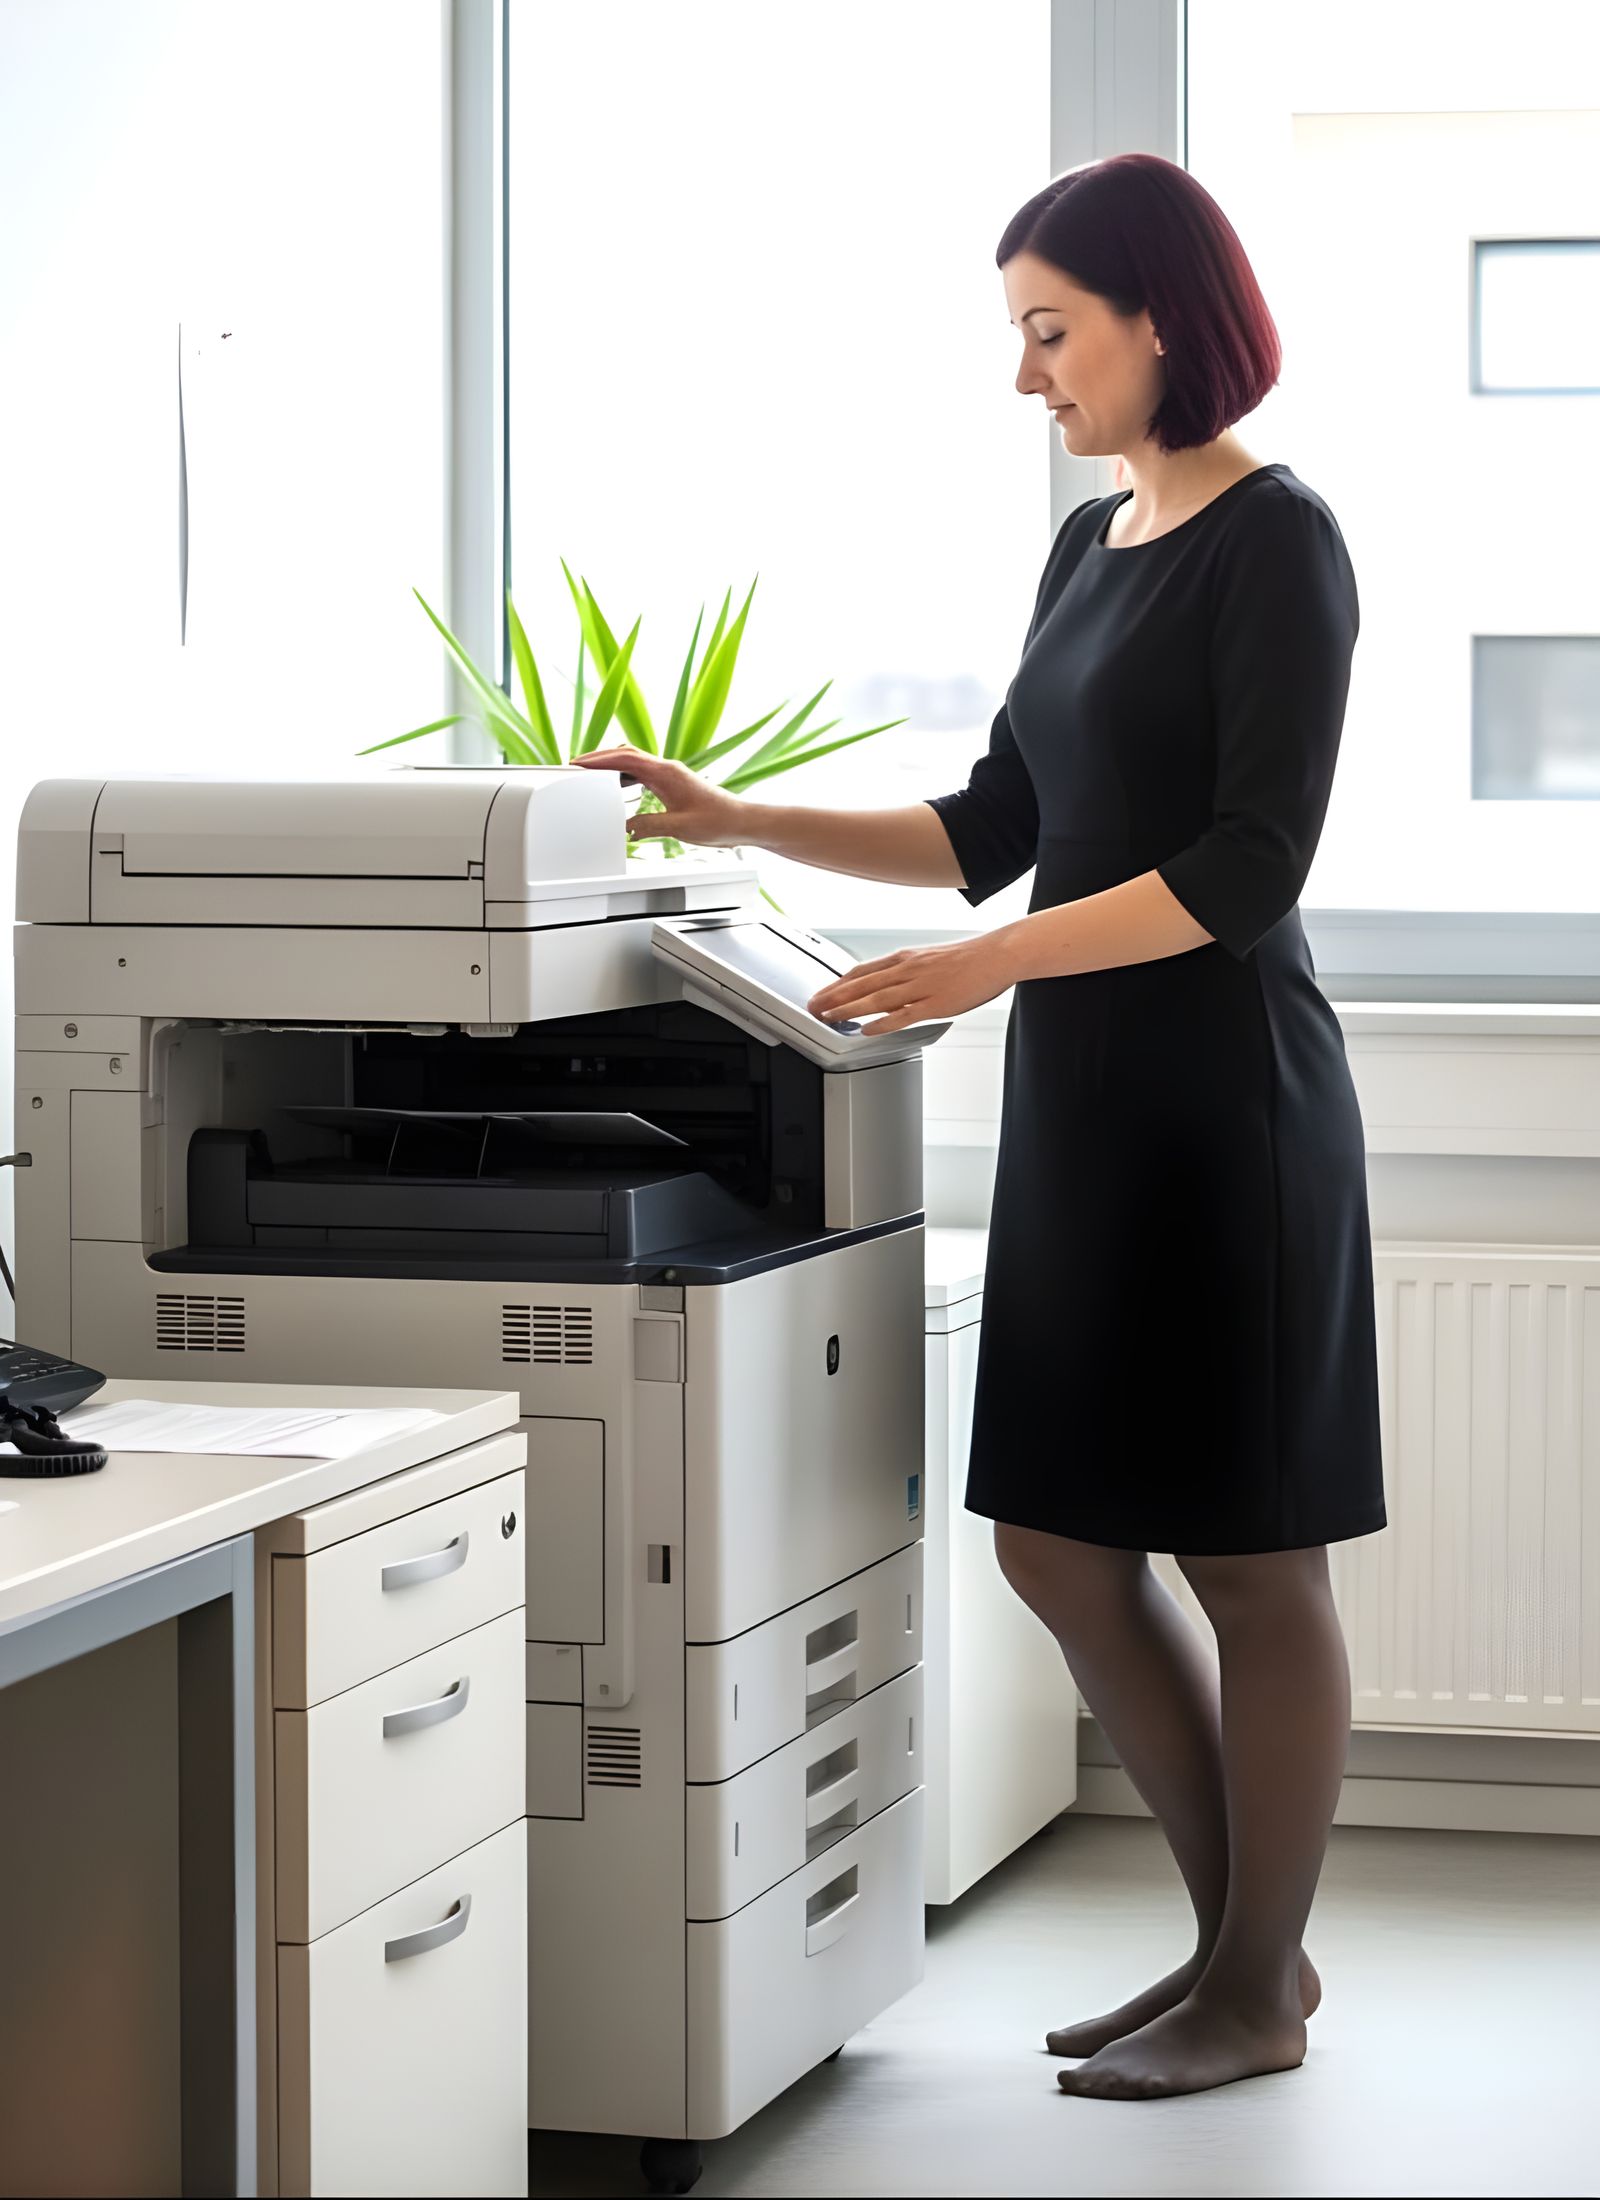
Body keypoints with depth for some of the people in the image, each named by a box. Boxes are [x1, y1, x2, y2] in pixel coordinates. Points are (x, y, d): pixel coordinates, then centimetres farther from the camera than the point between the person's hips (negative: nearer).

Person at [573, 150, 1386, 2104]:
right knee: (1054, 1540, 11)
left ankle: (1264, 1986, 14)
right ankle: (1236, 1930, 24)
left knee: (1250, 1555, 1)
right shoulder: (1089, 550, 14)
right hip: (1081, 1101, 9)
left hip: (1224, 1099, -9)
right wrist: (741, 822, 13)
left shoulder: (1275, 543, -11)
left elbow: (1248, 864, -18)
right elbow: (992, 828, 20)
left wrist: (993, 965, -25)